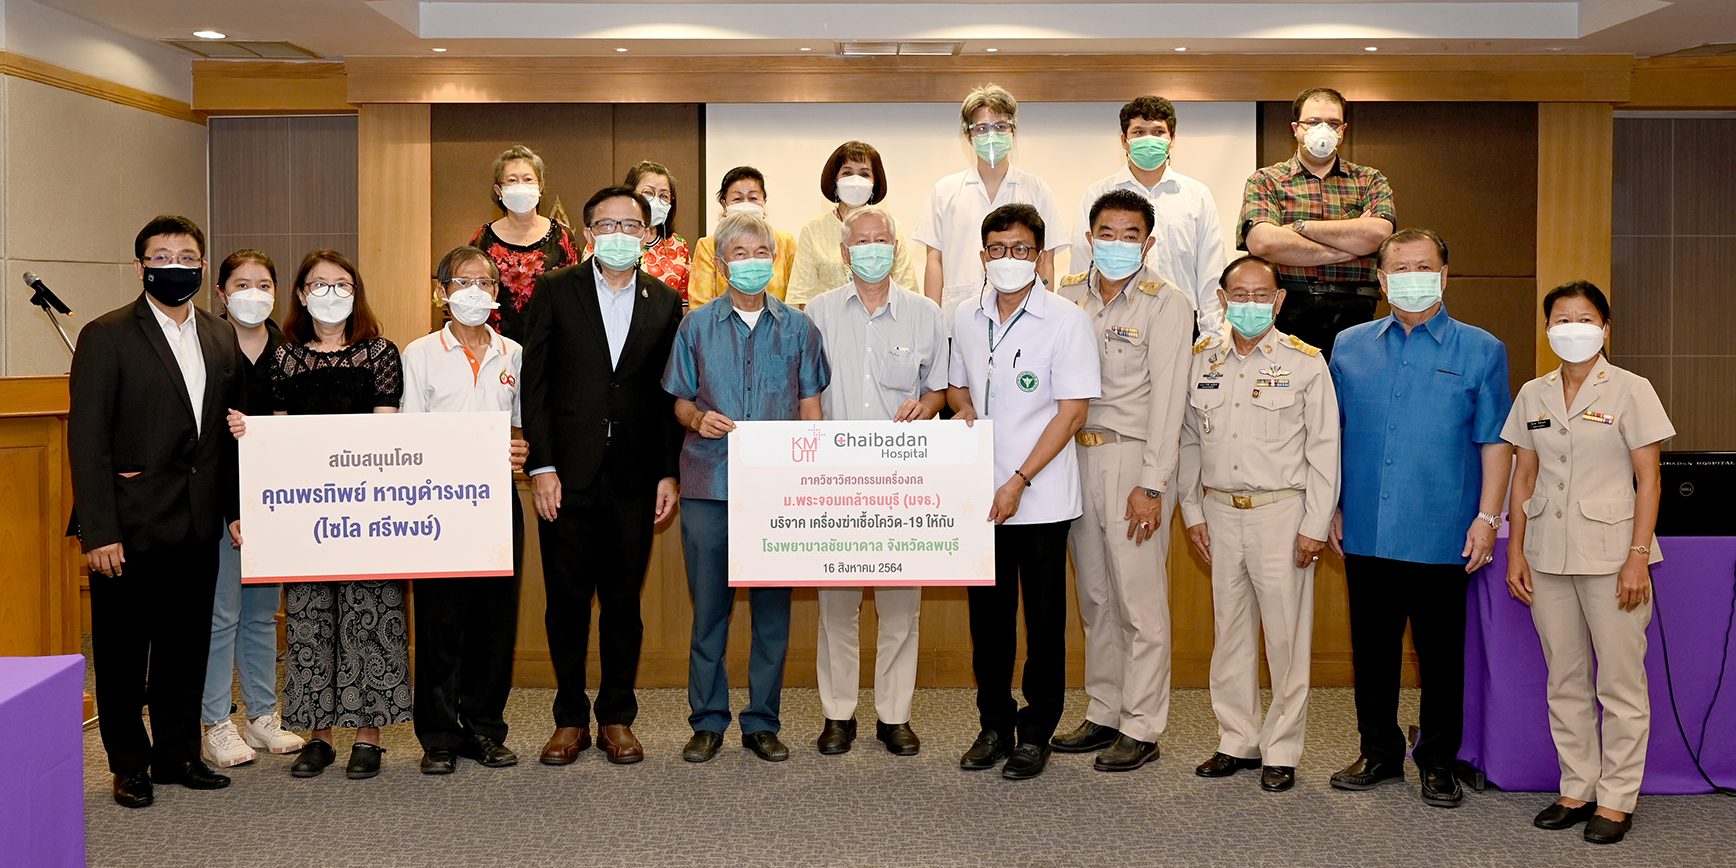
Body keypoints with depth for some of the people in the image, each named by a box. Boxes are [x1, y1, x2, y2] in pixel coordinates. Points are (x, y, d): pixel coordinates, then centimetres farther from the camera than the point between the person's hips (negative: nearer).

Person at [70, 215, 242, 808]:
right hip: (130, 528, -5)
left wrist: (235, 508, 5)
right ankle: (130, 765, 21)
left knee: (187, 647, 13)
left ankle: (178, 754, 27)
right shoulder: (107, 337, -7)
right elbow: (87, 440, -11)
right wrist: (98, 531, -16)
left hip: (197, 527, 5)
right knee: (123, 653, 7)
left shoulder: (221, 339, 10)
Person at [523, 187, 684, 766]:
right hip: (568, 475, -1)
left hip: (634, 478, 1)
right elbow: (535, 382, -1)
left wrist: (670, 472, 1)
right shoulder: (556, 291, 3)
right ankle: (570, 718, 20)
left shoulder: (665, 301, 7)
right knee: (567, 601, 6)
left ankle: (617, 717, 21)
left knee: (624, 602, 8)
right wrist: (541, 467, -8)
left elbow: (671, 393, 7)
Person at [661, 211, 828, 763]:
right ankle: (708, 722, 16)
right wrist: (698, 418, -13)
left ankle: (762, 722, 17)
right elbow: (680, 402, 10)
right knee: (708, 605, 4)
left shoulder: (797, 328, 8)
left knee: (772, 607, 5)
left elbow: (810, 407, 9)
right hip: (708, 486, 0)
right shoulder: (697, 327, 7)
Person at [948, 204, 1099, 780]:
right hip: (979, 495, 5)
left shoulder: (1065, 321, -8)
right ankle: (994, 724, 25)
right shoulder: (967, 320, 8)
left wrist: (1019, 482, -14)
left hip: (1040, 499, -4)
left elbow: (1073, 411, -11)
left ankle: (1035, 732, 17)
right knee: (988, 616, 11)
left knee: (1043, 620, 4)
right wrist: (962, 408, -2)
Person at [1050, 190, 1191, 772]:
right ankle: (1103, 714, 24)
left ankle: (1142, 729, 8)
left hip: (1134, 457, -5)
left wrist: (1151, 485, -14)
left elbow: (1167, 398, -9)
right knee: (1094, 598, 13)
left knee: (1140, 600, -2)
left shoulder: (1166, 305, -5)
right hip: (1076, 456, 5)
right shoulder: (1068, 297, 10)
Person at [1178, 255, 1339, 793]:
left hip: (1281, 512, -3)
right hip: (1220, 512, 4)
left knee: (1286, 633, 1)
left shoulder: (1305, 362, -2)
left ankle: (1281, 750, 13)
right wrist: (1192, 513, 8)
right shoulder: (1201, 360, 7)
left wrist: (1315, 526, -7)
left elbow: (1324, 450, -3)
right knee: (1229, 629, 10)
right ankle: (1237, 741, 22)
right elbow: (1189, 442, 13)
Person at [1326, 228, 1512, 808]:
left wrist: (1487, 516, -7)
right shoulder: (1350, 346, 9)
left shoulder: (1480, 350, 2)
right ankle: (1379, 753, 25)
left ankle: (1438, 763, 20)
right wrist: (1332, 506, 8)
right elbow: (1332, 434, 13)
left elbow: (1494, 440, 0)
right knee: (1372, 648, 11)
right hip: (1366, 533, 3)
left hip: (1441, 537, -2)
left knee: (1441, 653, 6)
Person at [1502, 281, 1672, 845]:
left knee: (1621, 683, 1)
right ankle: (1577, 790, 21)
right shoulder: (1533, 395, 9)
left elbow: (1648, 481, -4)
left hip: (1610, 554, -4)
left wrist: (1638, 557, -12)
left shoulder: (1630, 390, -2)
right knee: (1565, 682, 10)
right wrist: (1515, 552, 6)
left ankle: (1616, 799, 12)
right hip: (1547, 555, 4)